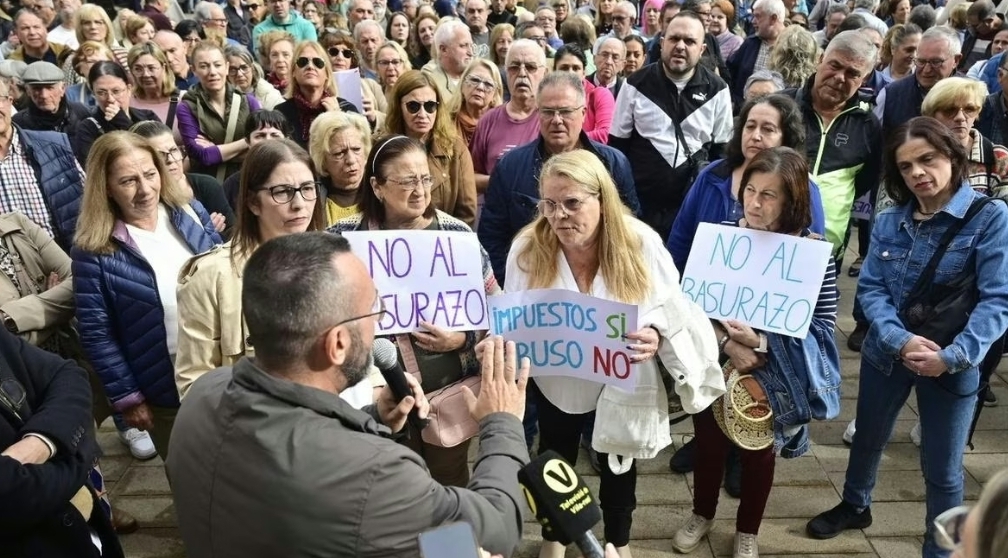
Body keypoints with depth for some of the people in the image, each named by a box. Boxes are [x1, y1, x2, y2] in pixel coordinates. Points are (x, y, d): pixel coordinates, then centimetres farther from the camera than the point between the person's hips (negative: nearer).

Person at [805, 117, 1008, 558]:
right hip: (887, 352, 4)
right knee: (868, 438, 24)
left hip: (951, 365, -4)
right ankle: (855, 506, 51)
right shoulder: (888, 221, -1)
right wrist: (900, 340, -22)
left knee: (942, 469, 9)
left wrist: (954, 356, -29)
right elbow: (870, 288, -5)